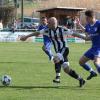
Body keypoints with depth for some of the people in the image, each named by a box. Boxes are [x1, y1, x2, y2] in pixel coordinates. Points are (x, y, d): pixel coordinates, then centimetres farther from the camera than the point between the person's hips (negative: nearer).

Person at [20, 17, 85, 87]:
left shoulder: (62, 30, -12)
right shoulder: (48, 31, 3)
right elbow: (37, 33, 11)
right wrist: (26, 37, 16)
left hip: (64, 49, -6)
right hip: (58, 51, 6)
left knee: (56, 59, -32)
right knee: (66, 69, 6)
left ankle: (58, 77, -31)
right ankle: (80, 79, 19)